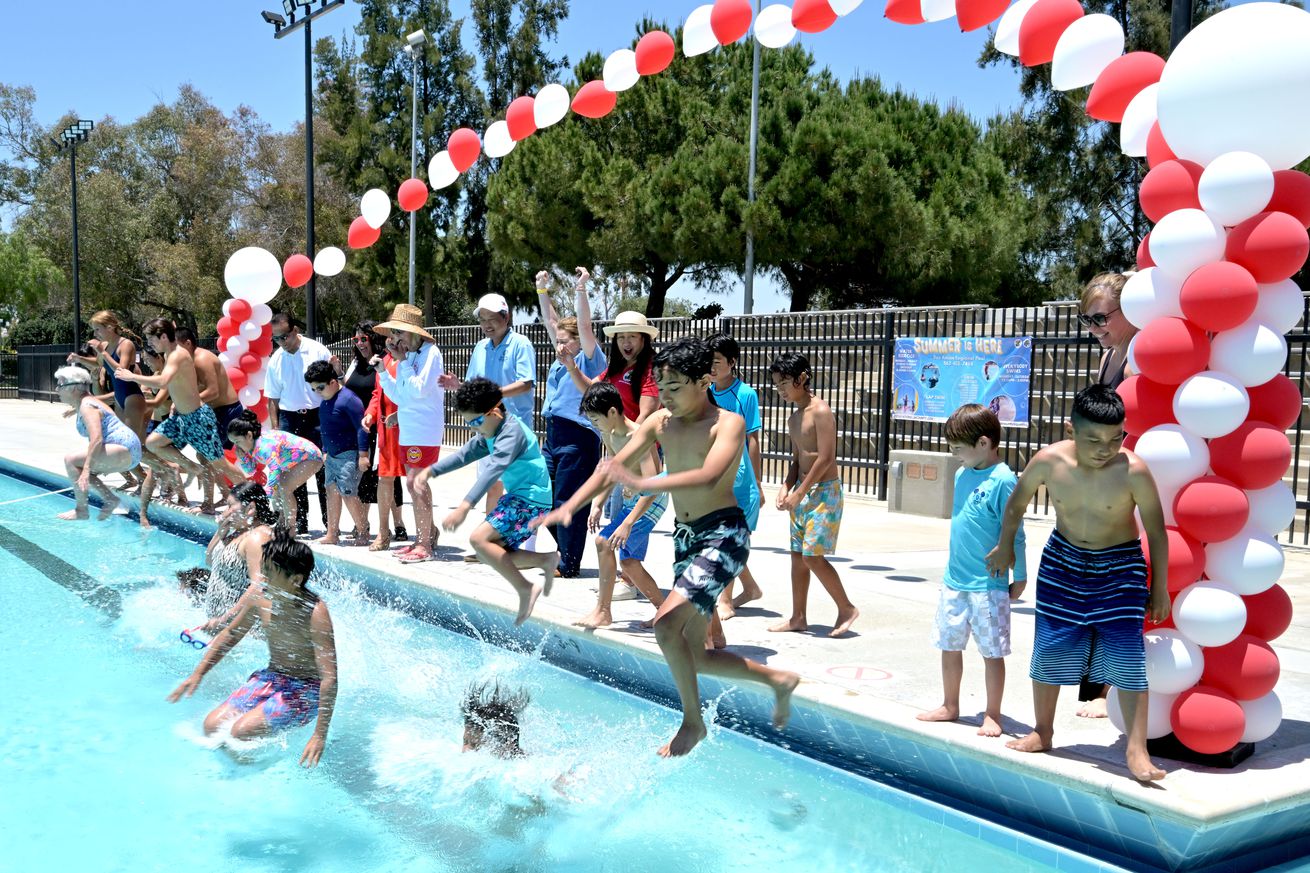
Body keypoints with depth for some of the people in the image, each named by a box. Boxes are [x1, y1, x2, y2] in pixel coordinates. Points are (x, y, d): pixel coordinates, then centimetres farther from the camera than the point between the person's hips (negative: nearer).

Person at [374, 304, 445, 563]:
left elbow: (419, 390, -20)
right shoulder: (407, 355, 13)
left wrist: (402, 361, -13)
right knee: (414, 484, 10)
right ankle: (423, 538, 18)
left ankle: (424, 545, -6)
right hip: (408, 429, 9)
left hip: (425, 431, -9)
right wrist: (382, 371, 7)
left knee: (417, 483, -11)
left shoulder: (429, 352, -11)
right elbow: (399, 396, 17)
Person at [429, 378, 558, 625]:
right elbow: (465, 453, 18)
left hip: (532, 498, -11)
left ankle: (525, 590, -15)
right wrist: (430, 472, 12)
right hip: (516, 495, 11)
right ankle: (547, 559, 18)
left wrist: (465, 506, -41)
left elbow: (493, 469, -32)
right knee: (495, 553, 9)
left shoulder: (512, 431, -21)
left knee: (479, 539, -21)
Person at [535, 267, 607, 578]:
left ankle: (570, 566, 6)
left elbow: (584, 326, -16)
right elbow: (550, 321, 18)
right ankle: (568, 551, 25)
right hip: (553, 436, 8)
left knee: (567, 503, -4)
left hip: (577, 438, -8)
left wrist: (581, 290, -20)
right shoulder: (560, 360, 14)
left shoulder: (589, 361, -4)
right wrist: (542, 290, 15)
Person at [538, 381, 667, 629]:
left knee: (604, 541, -21)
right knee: (628, 562, 10)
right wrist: (598, 505, 12)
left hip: (651, 501, -10)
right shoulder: (609, 436, 2)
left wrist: (628, 523, -35)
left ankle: (603, 612, -12)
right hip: (627, 497, 10)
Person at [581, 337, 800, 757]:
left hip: (723, 535, -8)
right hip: (685, 537, 8)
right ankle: (777, 679, 30)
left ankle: (693, 721, -3)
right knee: (693, 655, 11)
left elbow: (708, 477, -31)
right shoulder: (660, 422, 6)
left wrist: (644, 484, -41)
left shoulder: (728, 423, -13)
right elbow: (614, 465, 7)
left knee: (666, 623, -22)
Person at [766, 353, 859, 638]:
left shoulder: (821, 411, -14)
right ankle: (798, 617, 17)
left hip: (824, 491, -9)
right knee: (798, 555, 9)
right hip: (801, 491, 9)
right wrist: (786, 487, 1)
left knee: (813, 556, -10)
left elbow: (826, 458, -19)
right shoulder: (794, 419, 13)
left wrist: (799, 494, -17)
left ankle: (847, 609, 6)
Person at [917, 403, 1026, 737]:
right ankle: (950, 706, 31)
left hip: (988, 586, -8)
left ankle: (992, 715, 18)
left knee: (992, 651, 5)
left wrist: (1020, 577, -9)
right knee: (949, 645, 16)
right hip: (954, 581, 8)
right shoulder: (962, 475, 7)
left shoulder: (1003, 480, -16)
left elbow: (1014, 534, -12)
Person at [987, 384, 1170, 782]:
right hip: (1062, 560, 3)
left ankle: (1137, 750, 2)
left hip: (1119, 568, -3)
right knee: (1049, 649, 9)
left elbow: (1156, 530, -11)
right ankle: (1043, 732, 28)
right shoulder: (1049, 461, -17)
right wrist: (1005, 546, 15)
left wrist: (1160, 587, -5)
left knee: (1126, 657, -8)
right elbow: (1017, 503, 3)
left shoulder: (1134, 471, -24)